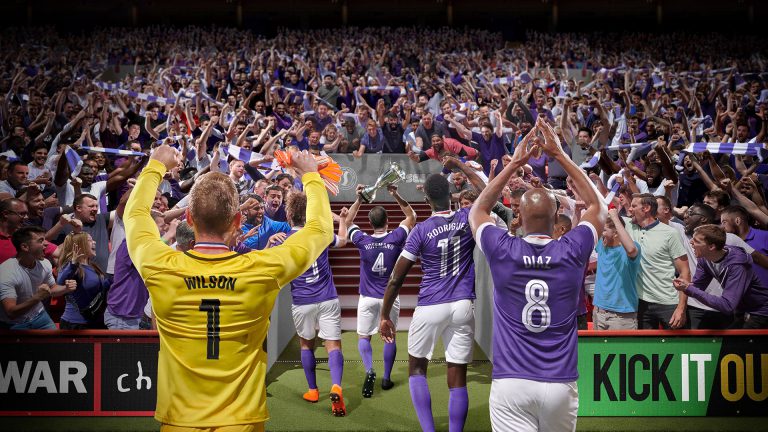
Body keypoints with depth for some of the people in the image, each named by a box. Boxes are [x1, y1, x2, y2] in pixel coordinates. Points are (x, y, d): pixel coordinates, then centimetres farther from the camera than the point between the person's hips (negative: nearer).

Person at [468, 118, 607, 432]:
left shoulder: (502, 251, -5)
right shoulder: (572, 251, -3)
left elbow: (477, 210, 17)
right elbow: (597, 206, 17)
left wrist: (514, 164, 18)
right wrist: (561, 156, 18)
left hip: (510, 383, -1)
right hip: (560, 384, 2)